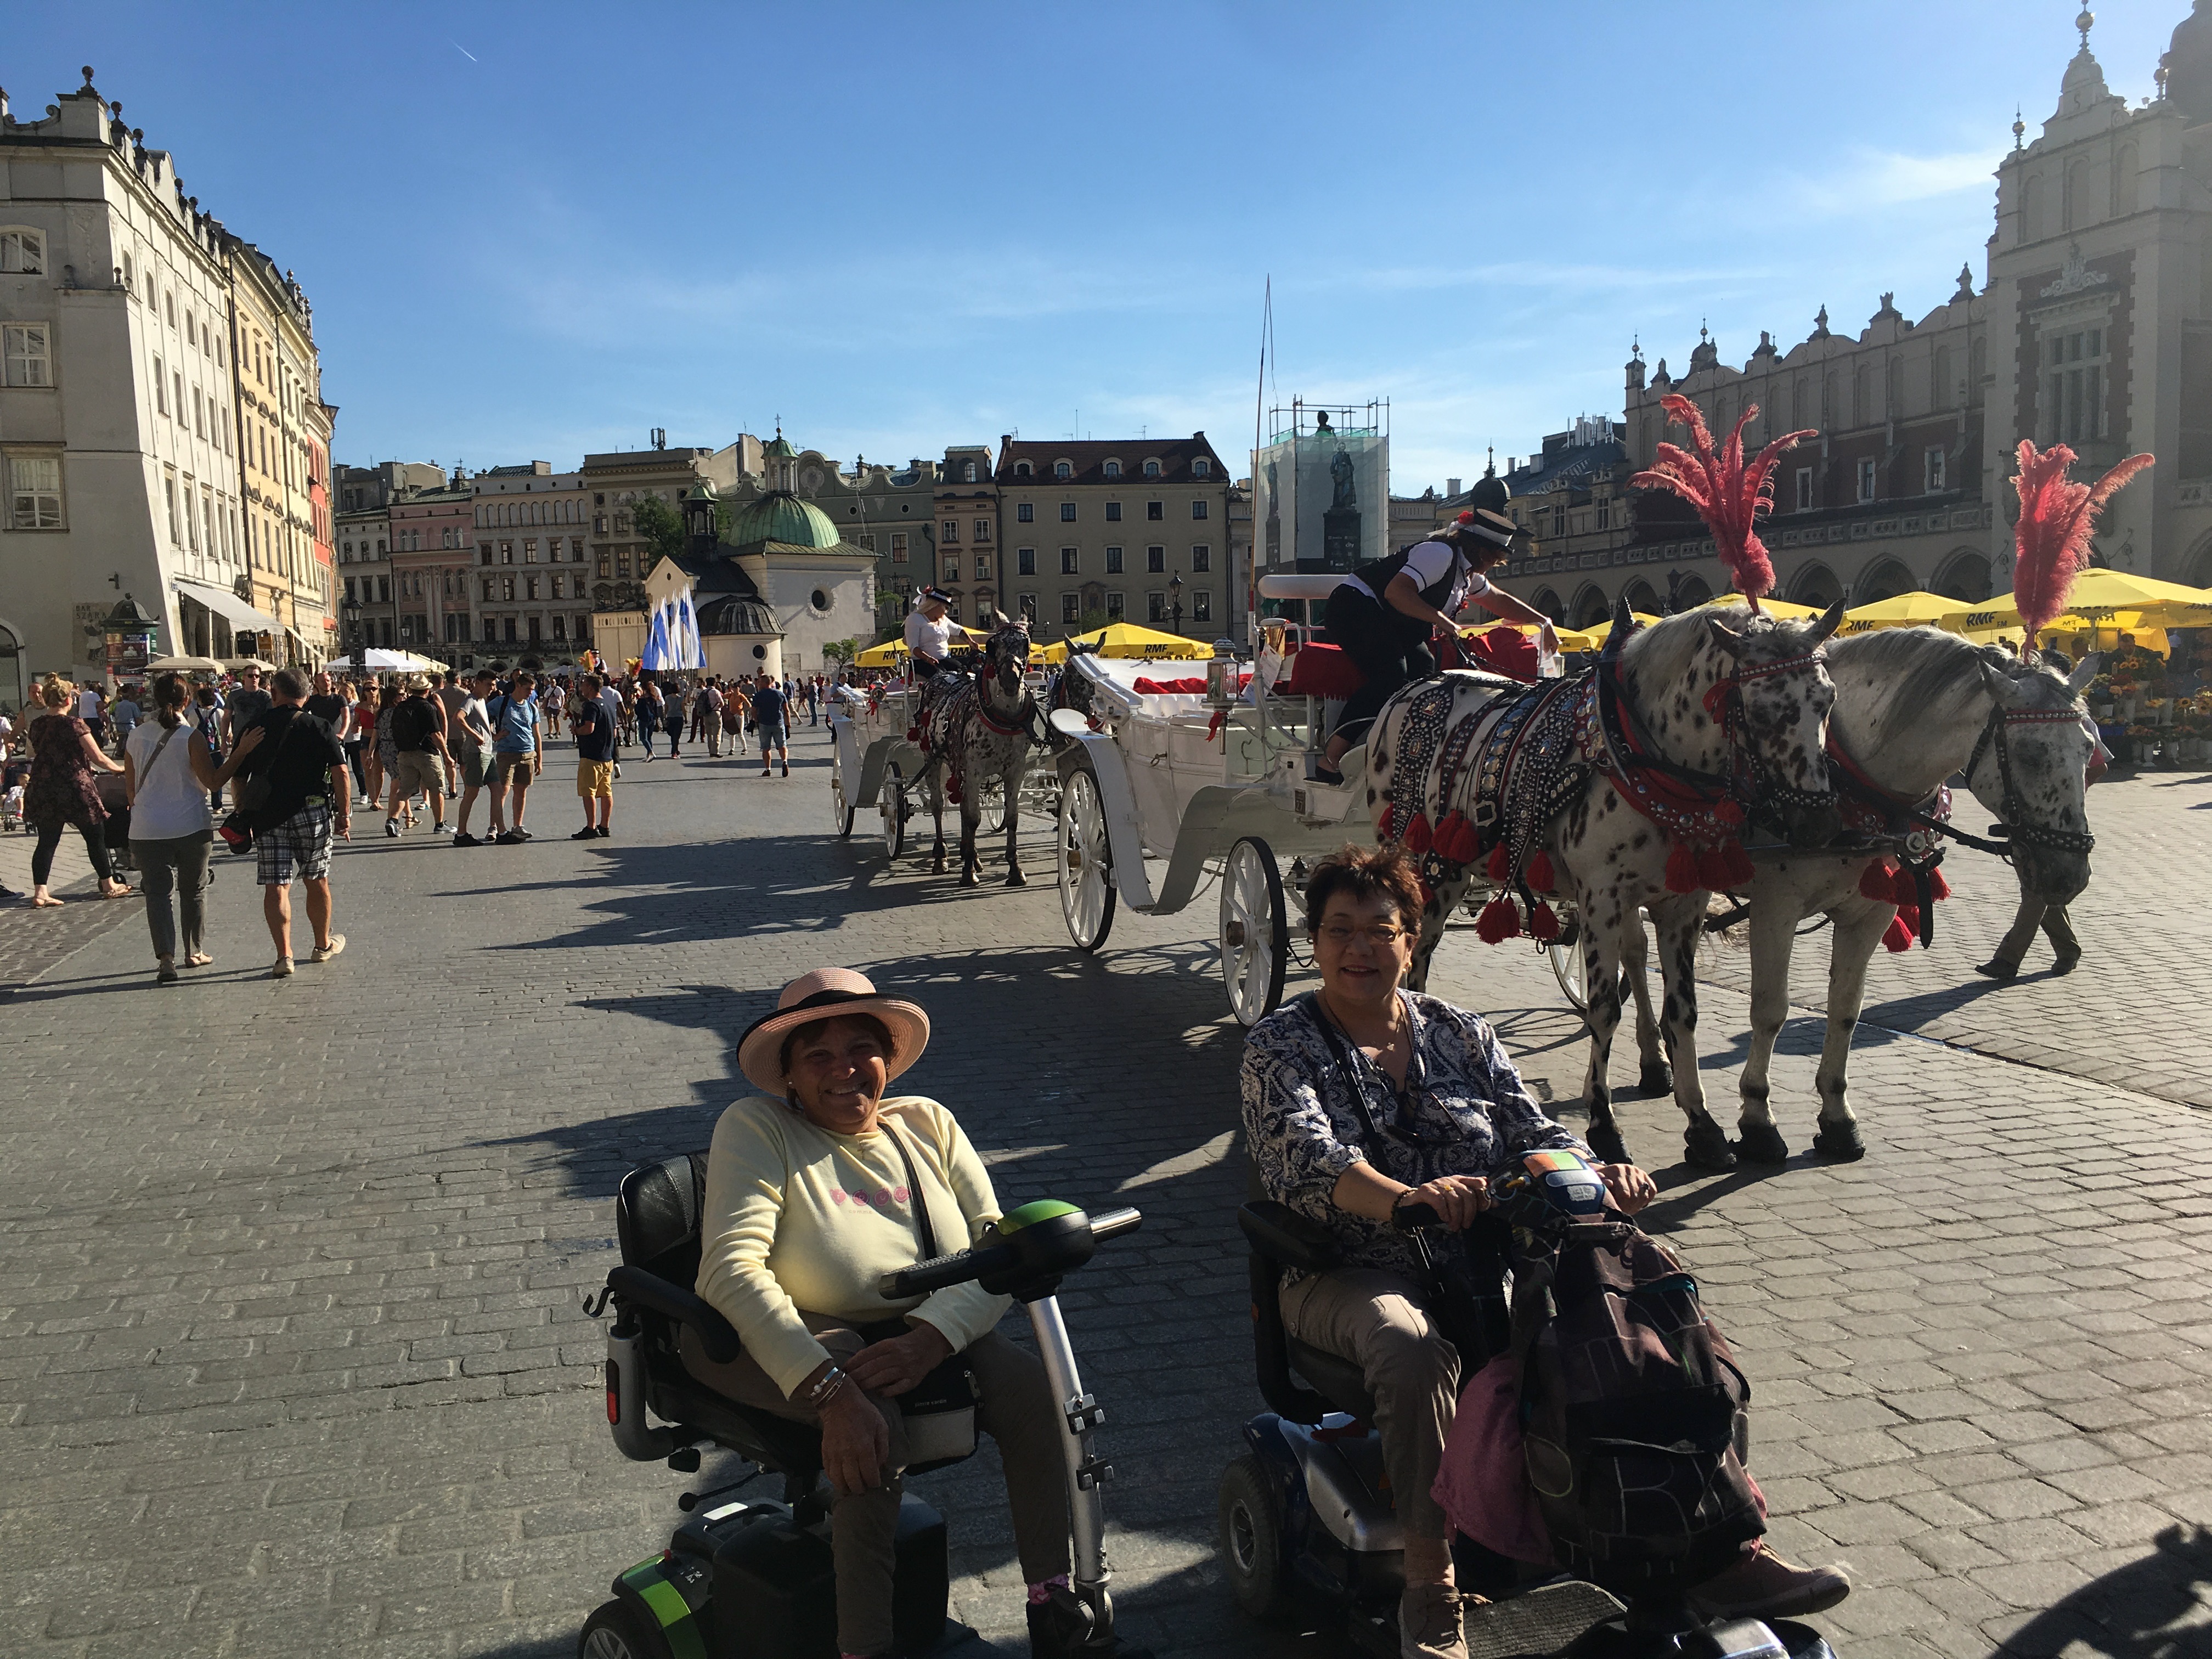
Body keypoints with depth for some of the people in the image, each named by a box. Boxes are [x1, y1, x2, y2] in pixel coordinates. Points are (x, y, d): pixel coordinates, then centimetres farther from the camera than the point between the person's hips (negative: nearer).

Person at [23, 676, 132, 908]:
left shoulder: (36, 725, 6)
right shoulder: (74, 724, -11)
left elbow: (38, 756, 19)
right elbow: (98, 758, -10)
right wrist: (120, 769, 9)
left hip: (42, 790, 5)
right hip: (74, 788, -5)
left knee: (47, 841, 8)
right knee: (95, 836, 8)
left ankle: (40, 892, 3)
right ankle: (109, 885, 17)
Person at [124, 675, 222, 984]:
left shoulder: (136, 737, 3)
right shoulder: (192, 737, -10)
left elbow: (130, 785, 11)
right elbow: (211, 782, -11)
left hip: (146, 828, 2)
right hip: (191, 826, -2)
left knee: (157, 892, 2)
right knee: (193, 890, 14)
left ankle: (166, 958, -13)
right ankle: (194, 952, 24)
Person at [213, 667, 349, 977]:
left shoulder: (254, 727, 6)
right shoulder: (319, 727, -1)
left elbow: (237, 778, 9)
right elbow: (340, 772, -8)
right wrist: (344, 815, -2)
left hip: (267, 817, 1)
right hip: (311, 813, -1)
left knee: (276, 888, 0)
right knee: (317, 882, 13)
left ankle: (284, 956, -8)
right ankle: (323, 945, 28)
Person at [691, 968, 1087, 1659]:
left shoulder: (926, 1123, 3)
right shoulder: (757, 1127, -10)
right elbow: (733, 1269, -23)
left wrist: (929, 1338, -26)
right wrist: (830, 1391, -35)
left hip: (917, 1334, 5)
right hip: (771, 1343, -4)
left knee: (1030, 1383, -18)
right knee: (874, 1424, -33)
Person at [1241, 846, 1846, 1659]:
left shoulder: (1458, 1034, 16)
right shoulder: (1280, 1047, 2)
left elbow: (1532, 1133, 7)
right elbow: (1306, 1157, -16)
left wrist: (1598, 1174, -16)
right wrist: (1403, 1198, -36)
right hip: (1355, 1278, -4)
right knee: (1413, 1348, -37)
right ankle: (1429, 1593, -25)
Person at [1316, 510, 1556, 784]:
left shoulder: (1468, 573, 16)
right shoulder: (1441, 553, -17)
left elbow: (1499, 601, 32)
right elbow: (1396, 591, -28)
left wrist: (1544, 622, 27)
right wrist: (1438, 617, -34)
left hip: (1388, 624, 10)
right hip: (1354, 606, -10)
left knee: (1424, 667, -15)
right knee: (1391, 674, -29)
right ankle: (1330, 760, -35)